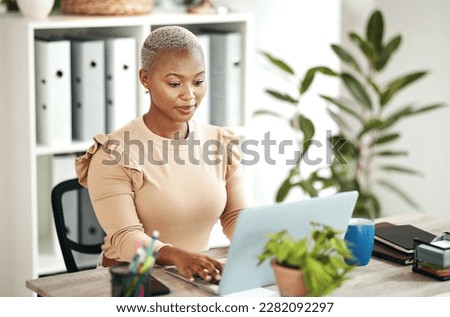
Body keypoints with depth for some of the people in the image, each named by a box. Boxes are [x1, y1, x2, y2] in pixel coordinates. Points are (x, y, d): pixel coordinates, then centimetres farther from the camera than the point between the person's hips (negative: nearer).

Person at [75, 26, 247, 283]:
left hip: (201, 280, 4)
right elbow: (125, 238, -18)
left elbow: (236, 216, 4)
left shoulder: (222, 143, 7)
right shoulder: (114, 154, -10)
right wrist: (177, 256, -37)